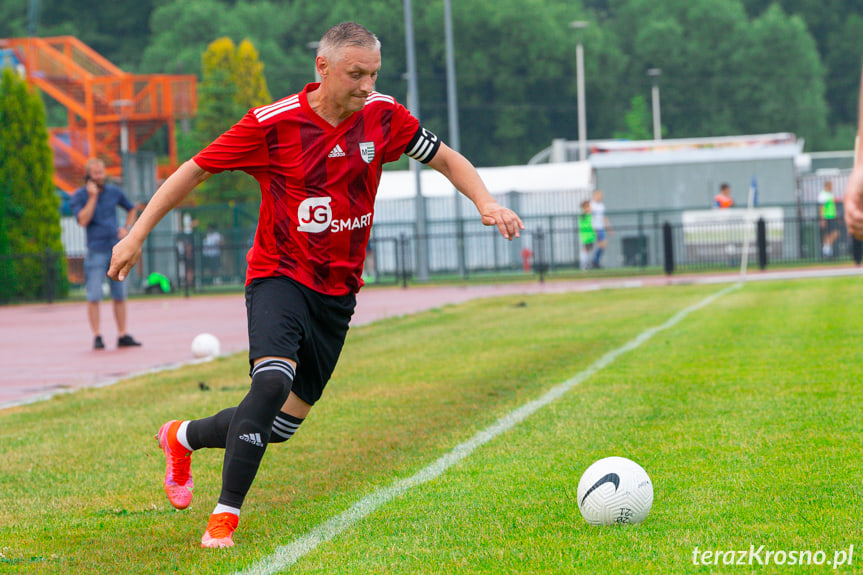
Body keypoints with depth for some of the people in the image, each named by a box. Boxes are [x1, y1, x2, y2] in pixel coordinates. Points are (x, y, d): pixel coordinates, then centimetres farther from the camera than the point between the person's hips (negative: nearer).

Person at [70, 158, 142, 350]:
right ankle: (97, 336, -6)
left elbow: (132, 209, 26)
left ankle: (123, 335, 8)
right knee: (94, 296, -9)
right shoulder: (79, 196, -2)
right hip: (96, 251, -4)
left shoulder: (114, 192, 9)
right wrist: (93, 197, -17)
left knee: (120, 295, 4)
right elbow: (83, 220, -17)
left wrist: (126, 228, 10)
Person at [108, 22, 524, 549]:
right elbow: (195, 170, -4)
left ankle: (183, 437, 33)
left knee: (283, 423, 5)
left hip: (337, 291, 5)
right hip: (279, 275, -4)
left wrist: (486, 202, -9)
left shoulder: (383, 117, -3)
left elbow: (447, 159, 10)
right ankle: (225, 518, -20)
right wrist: (137, 235, -4)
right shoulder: (274, 124, -13)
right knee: (273, 382, -29)